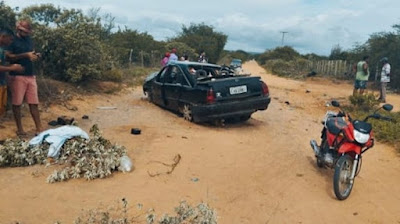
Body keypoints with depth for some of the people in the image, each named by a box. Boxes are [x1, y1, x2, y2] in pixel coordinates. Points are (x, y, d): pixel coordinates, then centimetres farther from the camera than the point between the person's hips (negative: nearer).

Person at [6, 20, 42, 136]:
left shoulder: (29, 39, 15)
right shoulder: (12, 40, -3)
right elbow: (8, 56, -11)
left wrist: (35, 56, 1)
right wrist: (25, 55, -19)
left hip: (31, 75, 5)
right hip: (17, 76, -5)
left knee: (34, 103, 3)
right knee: (17, 103, 2)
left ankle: (39, 129, 4)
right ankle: (19, 128, 11)